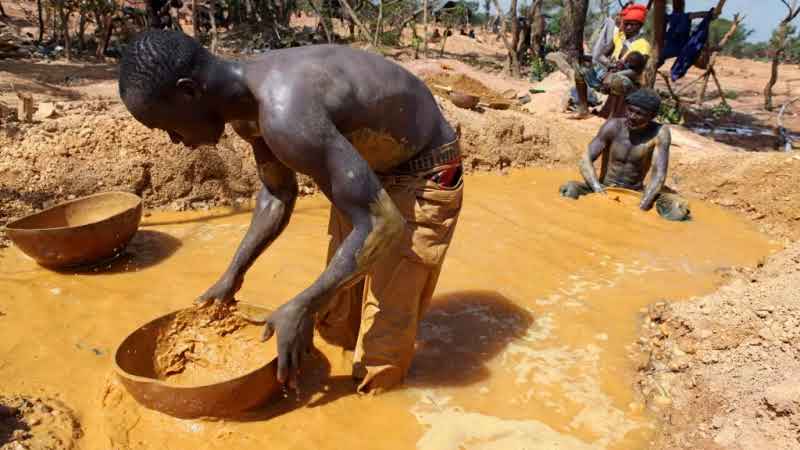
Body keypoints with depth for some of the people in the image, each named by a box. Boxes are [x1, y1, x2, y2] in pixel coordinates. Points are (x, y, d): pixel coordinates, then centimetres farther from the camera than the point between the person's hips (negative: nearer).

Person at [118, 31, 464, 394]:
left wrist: (303, 307, -25)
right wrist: (232, 276, 10)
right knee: (334, 323, 18)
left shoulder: (285, 115, -37)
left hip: (422, 177, -8)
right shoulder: (246, 103, -6)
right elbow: (277, 196, 9)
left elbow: (382, 225, -34)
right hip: (367, 167, 9)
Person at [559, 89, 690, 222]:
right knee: (569, 189, -30)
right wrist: (599, 191, -34)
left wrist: (642, 207, -34)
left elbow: (659, 174, -19)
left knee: (680, 208, -24)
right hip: (605, 189, -1)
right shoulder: (614, 126, -13)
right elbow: (586, 161, -19)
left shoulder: (660, 133, -12)